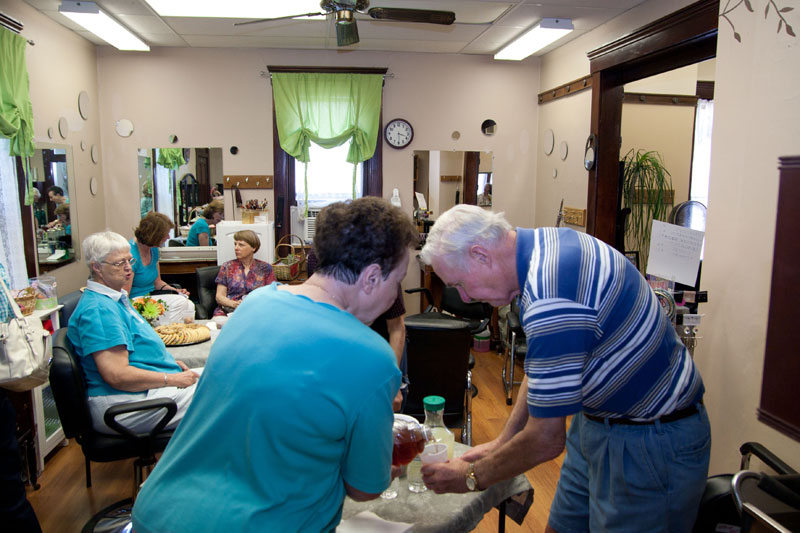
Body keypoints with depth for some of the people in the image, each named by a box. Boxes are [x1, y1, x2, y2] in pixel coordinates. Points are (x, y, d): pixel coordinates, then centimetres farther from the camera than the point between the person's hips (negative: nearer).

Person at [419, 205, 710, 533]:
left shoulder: (551, 302, -33)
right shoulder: (544, 241, -3)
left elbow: (546, 440, -23)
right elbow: (544, 365, 9)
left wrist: (472, 478, -7)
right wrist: (502, 441, 10)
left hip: (648, 441, -9)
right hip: (599, 419, 9)